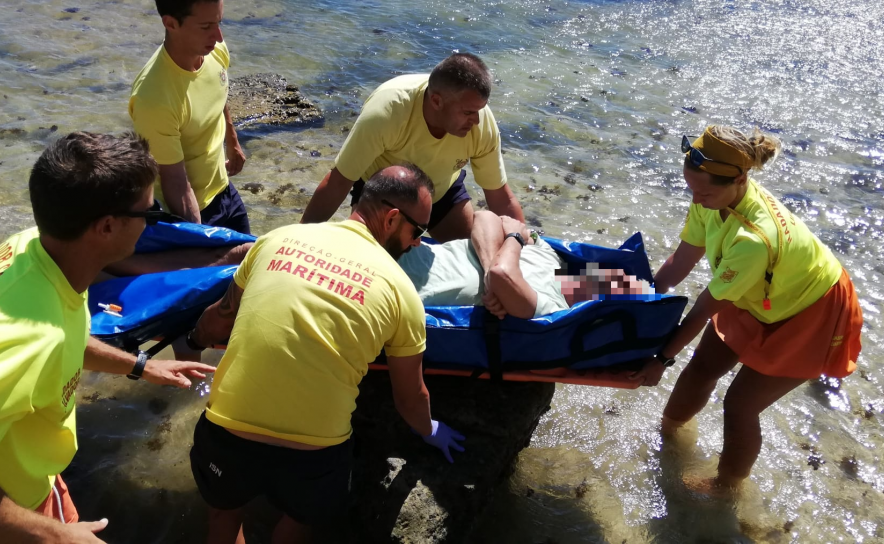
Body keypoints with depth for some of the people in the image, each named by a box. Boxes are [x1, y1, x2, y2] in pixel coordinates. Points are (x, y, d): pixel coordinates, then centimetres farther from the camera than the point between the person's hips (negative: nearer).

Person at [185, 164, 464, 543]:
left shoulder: (279, 238, 2)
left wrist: (193, 342, 39)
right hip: (312, 454, -2)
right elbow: (410, 397, 9)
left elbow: (221, 321, 16)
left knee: (224, 513, 35)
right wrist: (430, 431, 31)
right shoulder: (399, 288, -3)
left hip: (225, 434, 2)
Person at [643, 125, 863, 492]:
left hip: (810, 316, -7)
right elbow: (681, 261, -10)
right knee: (700, 369, 14)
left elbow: (705, 308, -32)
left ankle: (730, 482, 29)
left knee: (739, 405, 0)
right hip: (758, 296, 7)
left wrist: (661, 359, -20)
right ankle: (669, 427, 43)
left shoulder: (753, 238, -43)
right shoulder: (715, 196, -22)